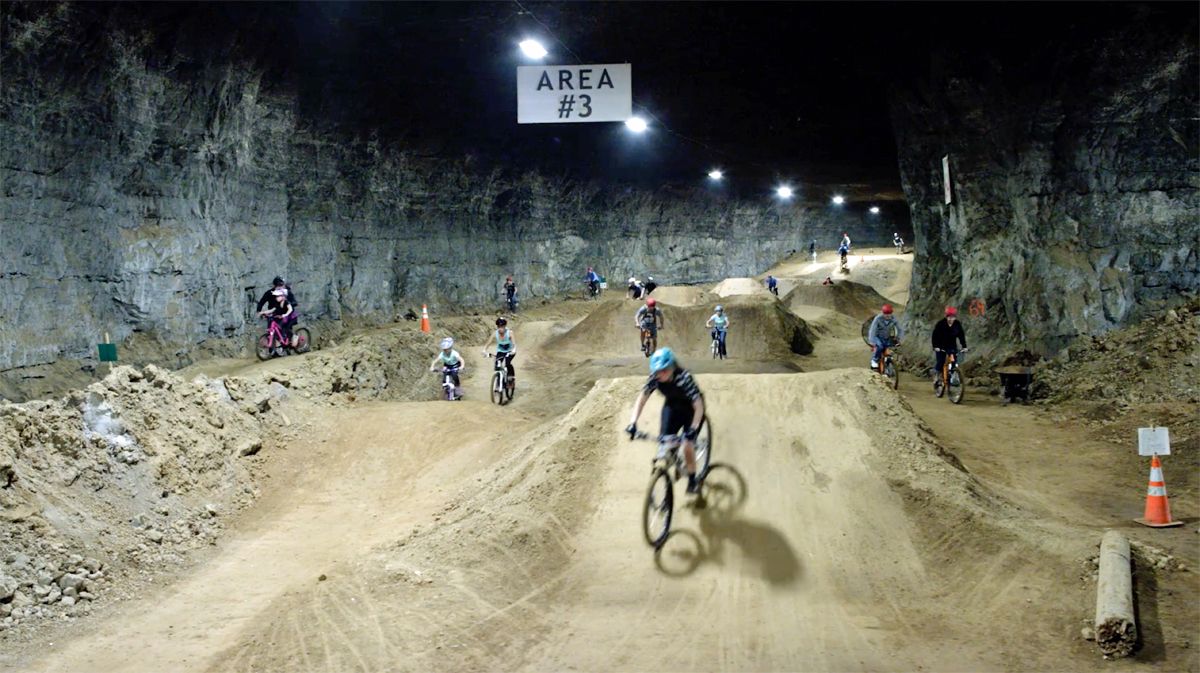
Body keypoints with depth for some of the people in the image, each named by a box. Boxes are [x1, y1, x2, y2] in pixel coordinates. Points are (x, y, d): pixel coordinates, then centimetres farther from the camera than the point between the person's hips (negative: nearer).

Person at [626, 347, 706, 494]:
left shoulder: (684, 377, -37)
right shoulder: (655, 377, -25)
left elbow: (698, 406, -39)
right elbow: (641, 398, -23)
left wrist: (693, 429, -50)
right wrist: (633, 423, -36)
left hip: (691, 408, -4)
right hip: (672, 406, 4)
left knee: (687, 446, -15)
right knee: (664, 441, -11)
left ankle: (692, 480, 7)